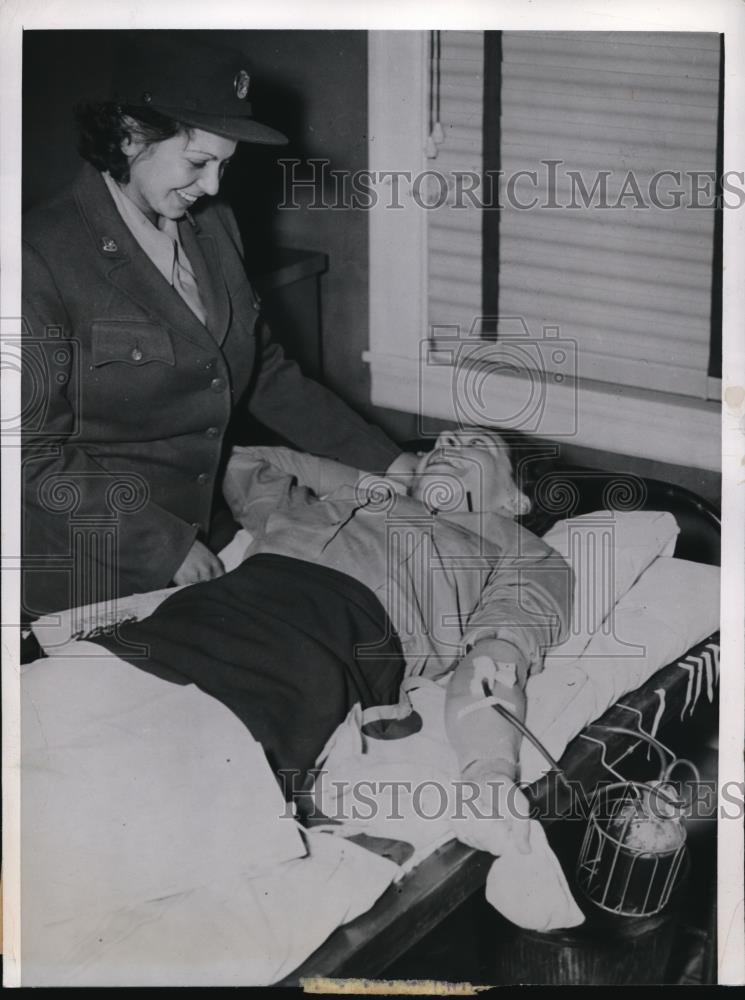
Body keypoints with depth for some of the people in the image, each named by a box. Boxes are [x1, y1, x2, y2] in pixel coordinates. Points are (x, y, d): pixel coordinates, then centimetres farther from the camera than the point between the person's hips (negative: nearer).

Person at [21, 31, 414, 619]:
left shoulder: (214, 230, 6)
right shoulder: (44, 256, -17)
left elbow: (265, 373, 14)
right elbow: (35, 452, -18)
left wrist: (385, 460, 7)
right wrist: (163, 543, -20)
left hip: (200, 555, 6)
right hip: (87, 582, -6)